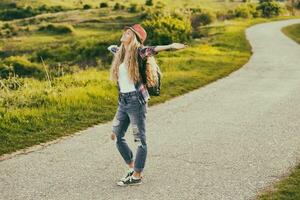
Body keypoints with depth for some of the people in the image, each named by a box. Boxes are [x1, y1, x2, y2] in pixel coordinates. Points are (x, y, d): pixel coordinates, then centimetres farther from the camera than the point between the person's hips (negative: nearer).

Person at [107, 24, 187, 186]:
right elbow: (110, 47, 37)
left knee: (140, 139, -1)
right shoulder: (120, 52, 13)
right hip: (123, 101, 8)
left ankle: (137, 176, 6)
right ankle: (132, 168, 27)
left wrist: (171, 46, -44)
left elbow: (152, 49, -28)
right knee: (118, 136, 12)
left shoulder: (138, 52, -7)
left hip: (136, 100, -8)